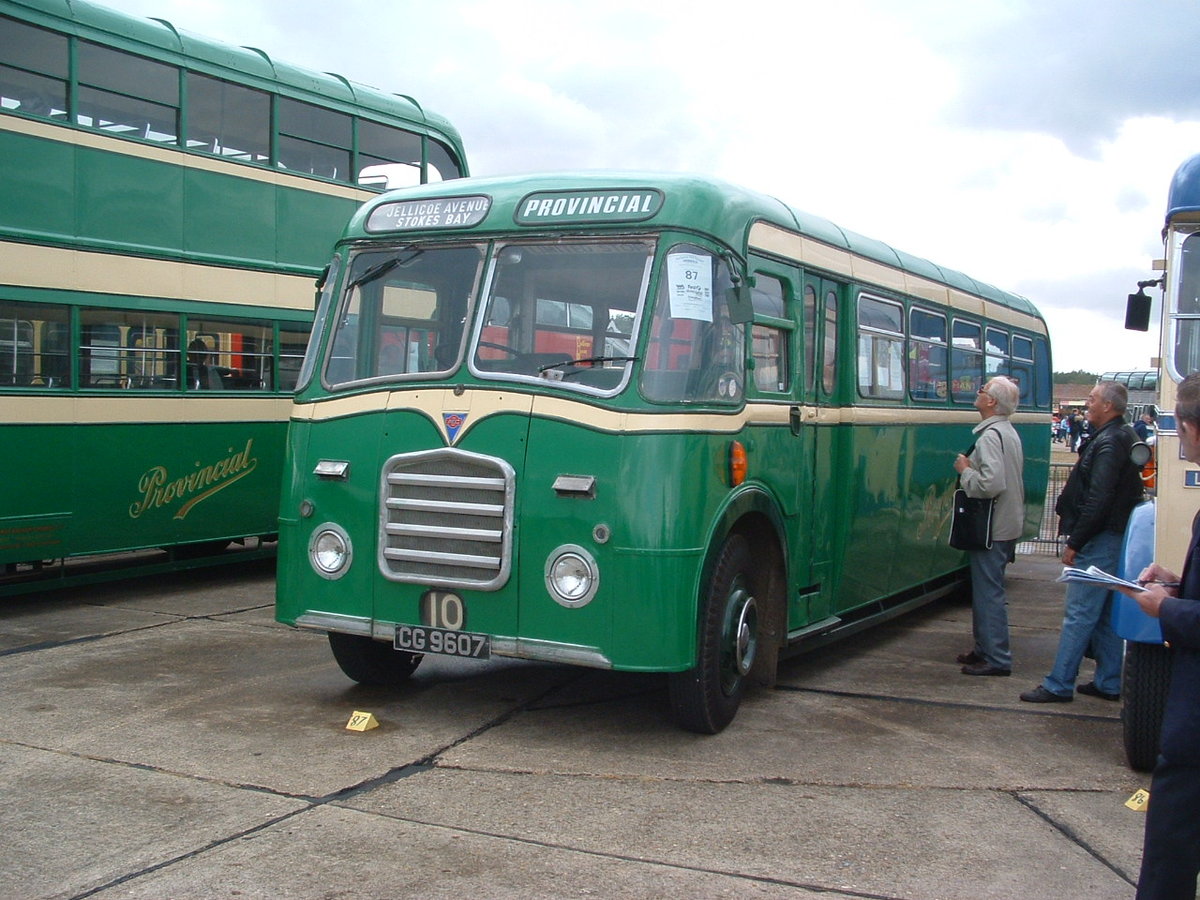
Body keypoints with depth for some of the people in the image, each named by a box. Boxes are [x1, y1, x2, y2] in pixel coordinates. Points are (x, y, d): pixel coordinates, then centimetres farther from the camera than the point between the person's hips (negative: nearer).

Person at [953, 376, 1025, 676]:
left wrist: (965, 470, -14)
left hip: (992, 528, -11)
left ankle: (997, 659, 0)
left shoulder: (990, 436, -20)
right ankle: (985, 649, 27)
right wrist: (971, 469, 15)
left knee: (989, 592, -5)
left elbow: (991, 484, -28)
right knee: (987, 590, 18)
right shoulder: (1008, 431, 13)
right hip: (1007, 523, 11)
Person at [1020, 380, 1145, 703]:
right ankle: (1108, 682, 21)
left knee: (1079, 613, -6)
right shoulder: (1122, 438, 15)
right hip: (1114, 537, 11)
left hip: (1099, 540, -11)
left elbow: (1098, 500, -23)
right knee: (1106, 614, 15)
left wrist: (1075, 543, -18)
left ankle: (1059, 685, -2)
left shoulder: (1108, 443, -17)